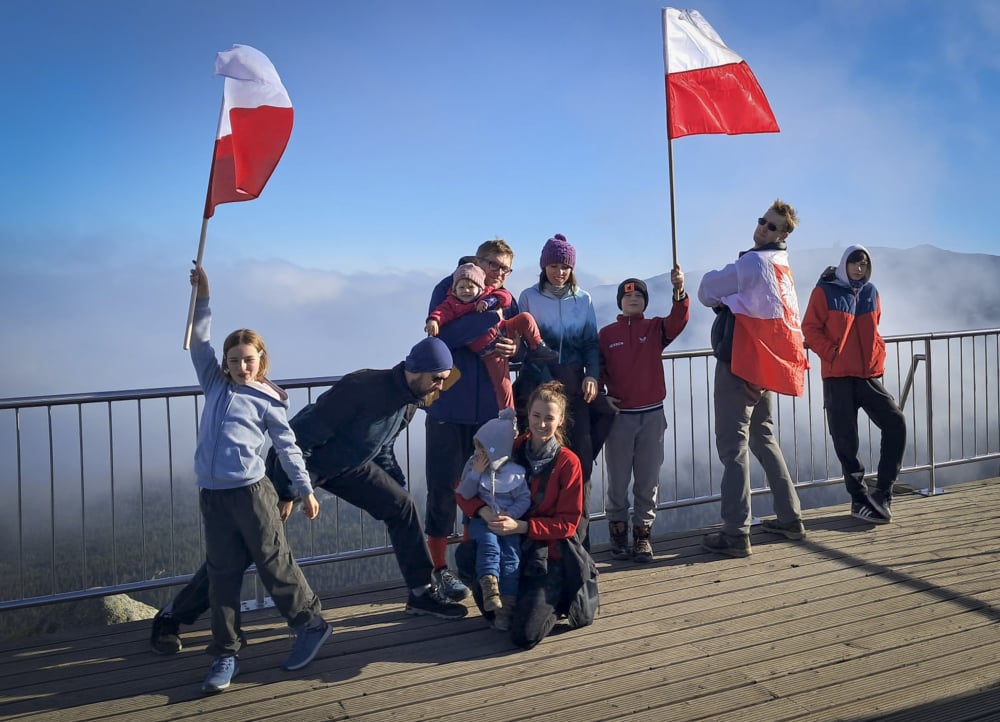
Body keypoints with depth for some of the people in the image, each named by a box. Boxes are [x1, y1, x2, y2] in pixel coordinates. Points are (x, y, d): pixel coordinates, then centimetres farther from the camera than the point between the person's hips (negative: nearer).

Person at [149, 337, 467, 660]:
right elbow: (303, 436, -29)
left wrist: (398, 484, 17)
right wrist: (286, 492, -25)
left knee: (402, 506, 1)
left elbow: (382, 447, 16)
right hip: (299, 460, -8)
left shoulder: (410, 400, -4)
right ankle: (171, 617, 2)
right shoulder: (362, 388, -32)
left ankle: (421, 593, 16)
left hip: (347, 465, 8)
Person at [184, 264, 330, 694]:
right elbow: (198, 342, 13)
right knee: (222, 575, 7)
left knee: (274, 564, 2)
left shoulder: (268, 400, 0)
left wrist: (305, 489, 5)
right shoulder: (215, 385, 13)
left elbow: (288, 447, 4)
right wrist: (202, 297, 6)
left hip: (251, 493, -5)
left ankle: (311, 625, 20)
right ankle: (226, 654, 15)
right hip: (212, 495, 5)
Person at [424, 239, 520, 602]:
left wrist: (513, 349, -15)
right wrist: (490, 317, -22)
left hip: (489, 409, 4)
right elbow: (441, 333, -19)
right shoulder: (449, 288, -3)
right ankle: (439, 568, 13)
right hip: (449, 406, -4)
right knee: (443, 488, 2)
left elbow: (520, 345, 8)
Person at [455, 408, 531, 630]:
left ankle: (506, 606, -19)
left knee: (511, 555, -19)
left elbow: (524, 499, -2)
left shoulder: (515, 472, -1)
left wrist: (510, 514, -18)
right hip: (481, 520, 1)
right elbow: (464, 495, 3)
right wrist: (475, 473, -9)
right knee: (489, 543, -31)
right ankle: (489, 588, -40)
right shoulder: (473, 465, 6)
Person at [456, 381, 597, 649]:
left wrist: (521, 526, -21)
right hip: (509, 547, 3)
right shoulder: (511, 450, 1)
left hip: (549, 555, -3)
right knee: (465, 555, -29)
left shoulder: (568, 463, -8)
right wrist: (484, 511, -21)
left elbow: (568, 523, -8)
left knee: (524, 635, -19)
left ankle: (554, 601, 15)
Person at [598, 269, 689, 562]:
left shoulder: (656, 328, 4)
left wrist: (679, 290, -31)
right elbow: (597, 368, 6)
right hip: (619, 415, -1)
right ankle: (618, 531, 18)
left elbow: (678, 320, -15)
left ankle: (642, 533, 16)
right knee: (618, 481, 5)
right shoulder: (606, 334, 3)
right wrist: (602, 395, -8)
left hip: (652, 414, 1)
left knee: (648, 481, 6)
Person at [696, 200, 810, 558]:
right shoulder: (782, 268, 18)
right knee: (764, 439, 18)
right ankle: (790, 517, 23)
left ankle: (735, 534, -11)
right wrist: (730, 301, 9)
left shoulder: (753, 262, -11)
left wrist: (722, 300, 15)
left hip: (739, 362, -9)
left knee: (733, 445, -10)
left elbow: (707, 290, -3)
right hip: (764, 365, 9)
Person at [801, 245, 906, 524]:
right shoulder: (825, 291, -4)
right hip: (838, 377, -4)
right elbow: (810, 328, -6)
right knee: (845, 439, -1)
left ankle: (882, 492, 6)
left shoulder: (870, 292, 10)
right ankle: (860, 499, 12)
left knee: (896, 423, -5)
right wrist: (833, 354, -14)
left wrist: (878, 354, 10)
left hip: (869, 375, 4)